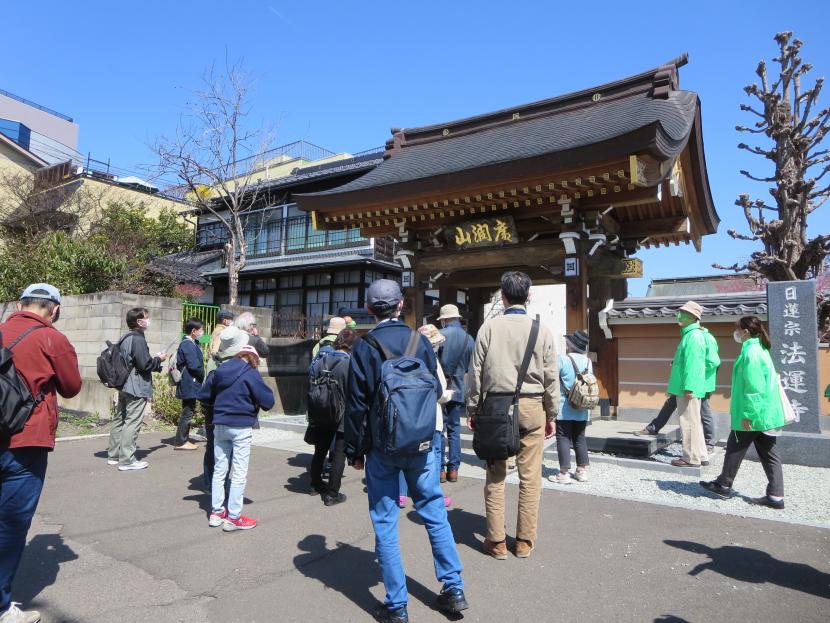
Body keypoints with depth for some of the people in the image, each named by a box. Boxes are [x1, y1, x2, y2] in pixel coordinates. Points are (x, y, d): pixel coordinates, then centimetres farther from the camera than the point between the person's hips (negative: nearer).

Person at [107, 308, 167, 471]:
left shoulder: (125, 338, 12)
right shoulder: (138, 339, -17)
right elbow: (145, 364, -20)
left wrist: (155, 362, 16)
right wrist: (159, 359, -3)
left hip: (124, 386, 10)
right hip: (137, 387, -10)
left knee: (120, 419, 16)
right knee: (132, 423, -6)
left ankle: (114, 455, 26)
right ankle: (127, 460, -3)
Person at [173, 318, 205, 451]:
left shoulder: (190, 344, 13)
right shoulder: (188, 345, -18)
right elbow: (194, 365, -23)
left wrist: (201, 375, 8)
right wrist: (202, 375, -8)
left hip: (188, 384, 10)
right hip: (190, 384, -10)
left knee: (188, 412, 16)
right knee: (187, 412, -3)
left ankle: (184, 440, 25)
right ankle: (180, 442, 4)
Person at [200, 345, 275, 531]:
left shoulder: (219, 371, 6)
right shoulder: (251, 373, -12)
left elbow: (204, 394, 15)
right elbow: (268, 401, -15)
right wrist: (255, 403, 5)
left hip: (220, 426, 6)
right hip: (241, 427, -6)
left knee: (219, 470, 17)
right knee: (239, 474, 3)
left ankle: (216, 513, 24)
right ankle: (233, 518, 8)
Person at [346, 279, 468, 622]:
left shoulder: (364, 348, -9)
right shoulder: (421, 341, 0)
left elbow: (356, 404, -7)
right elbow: (435, 391, 7)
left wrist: (356, 450, 3)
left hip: (382, 446, -3)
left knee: (385, 523, 8)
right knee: (435, 513, 15)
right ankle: (454, 590, 23)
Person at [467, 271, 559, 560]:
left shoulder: (489, 327, -3)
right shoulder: (542, 330, -1)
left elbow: (476, 372, -2)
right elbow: (551, 376, 2)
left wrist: (472, 409, 7)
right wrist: (552, 414, 11)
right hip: (531, 407, 1)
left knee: (496, 476, 8)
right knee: (530, 477, 9)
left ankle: (496, 542, 17)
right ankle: (525, 541, 18)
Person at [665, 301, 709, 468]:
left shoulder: (694, 336, -16)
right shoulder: (690, 334, 16)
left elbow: (692, 364, -22)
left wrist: (688, 388, -24)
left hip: (689, 389, -10)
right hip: (685, 388, 10)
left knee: (689, 422, -3)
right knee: (693, 421, 16)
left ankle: (691, 458, 6)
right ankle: (701, 456, 25)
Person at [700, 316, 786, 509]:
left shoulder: (751, 352, -17)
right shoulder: (760, 349, 13)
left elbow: (754, 387, -22)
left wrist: (747, 414, -19)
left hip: (753, 414, -9)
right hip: (767, 413, 9)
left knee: (735, 448, 5)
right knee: (768, 453, 9)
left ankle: (724, 485, 18)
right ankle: (775, 496, 11)